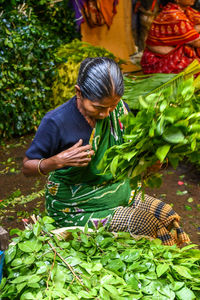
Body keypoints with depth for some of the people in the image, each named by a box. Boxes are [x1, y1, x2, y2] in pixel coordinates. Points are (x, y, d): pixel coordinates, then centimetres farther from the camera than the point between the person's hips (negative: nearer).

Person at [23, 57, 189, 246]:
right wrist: (58, 161, -30)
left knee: (168, 217, -10)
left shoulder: (117, 108, -7)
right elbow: (27, 168, -11)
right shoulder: (56, 122, -22)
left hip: (118, 194, 6)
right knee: (145, 225, -20)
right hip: (77, 208, -5)